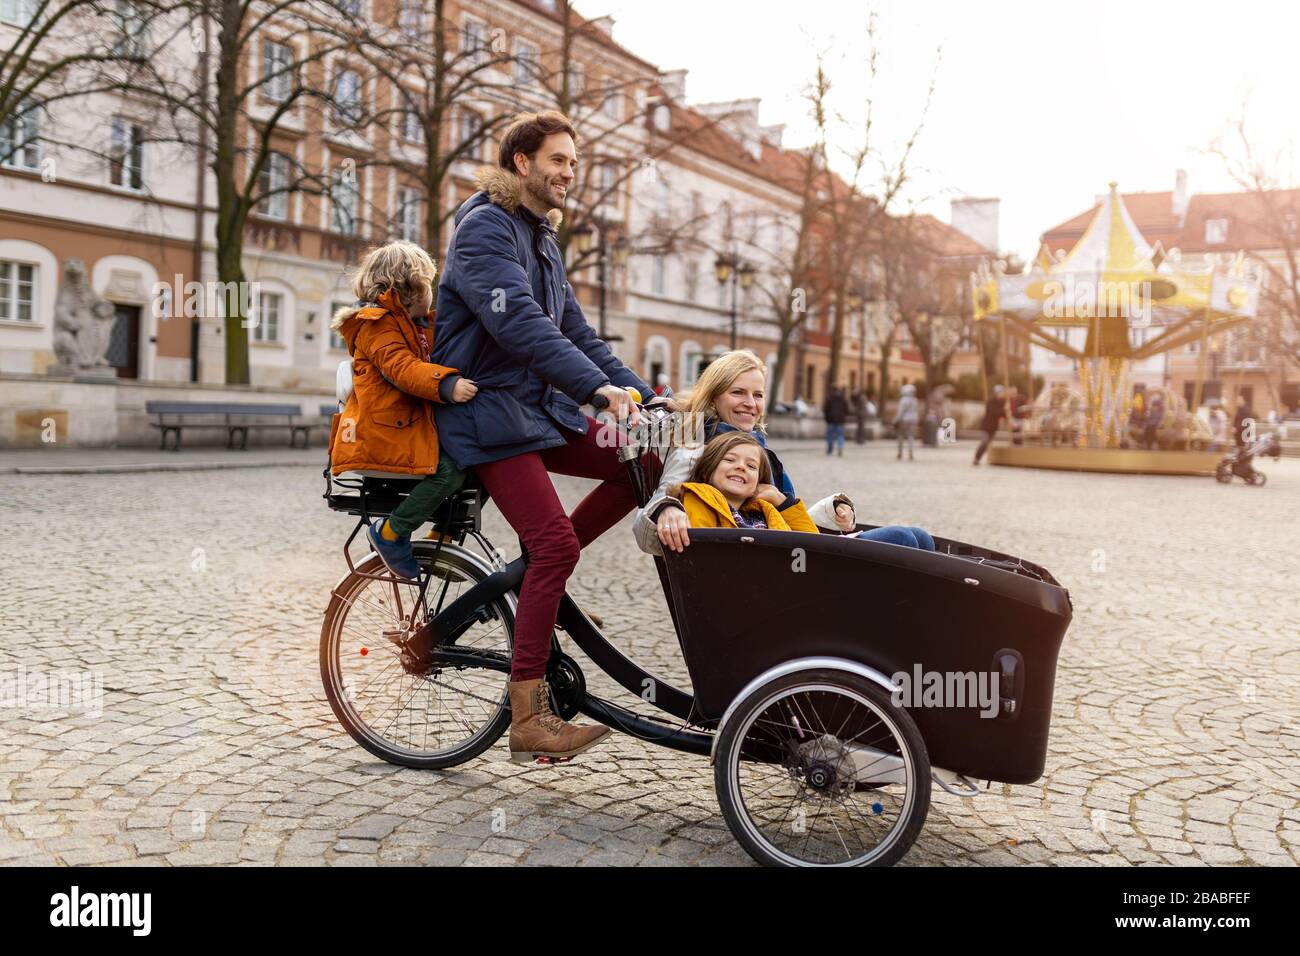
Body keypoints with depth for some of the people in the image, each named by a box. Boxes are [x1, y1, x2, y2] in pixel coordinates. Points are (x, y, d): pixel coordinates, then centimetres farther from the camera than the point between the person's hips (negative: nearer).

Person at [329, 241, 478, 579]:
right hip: (383, 433, -10)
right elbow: (402, 368, -24)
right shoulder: (377, 323, -8)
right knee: (449, 470, -28)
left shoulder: (418, 326, 24)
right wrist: (448, 385, -39)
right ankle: (390, 533, -14)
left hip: (413, 426, 10)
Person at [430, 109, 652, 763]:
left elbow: (574, 330, 18)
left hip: (539, 404, 9)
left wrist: (642, 396, 8)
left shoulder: (541, 238, 19)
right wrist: (598, 386, -36)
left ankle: (541, 577, 6)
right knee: (555, 543, -20)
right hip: (488, 413, -9)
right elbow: (519, 323, -26)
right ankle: (528, 720, -13)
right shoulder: (484, 229, -10)